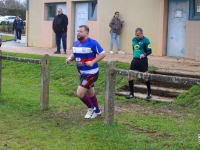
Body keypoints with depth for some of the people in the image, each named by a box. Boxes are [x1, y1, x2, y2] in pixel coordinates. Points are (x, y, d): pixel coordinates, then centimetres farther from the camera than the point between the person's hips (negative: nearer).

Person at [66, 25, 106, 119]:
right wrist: (70, 58, -3)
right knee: (90, 93, 21)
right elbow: (74, 55, 19)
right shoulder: (76, 43, 6)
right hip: (82, 73, 8)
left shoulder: (92, 43, -17)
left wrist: (93, 62, -25)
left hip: (91, 73, -8)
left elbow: (103, 54, -16)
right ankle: (97, 111, 40)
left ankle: (91, 108, 12)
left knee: (79, 93, -13)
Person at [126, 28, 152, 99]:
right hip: (135, 60, 6)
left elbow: (149, 51, -11)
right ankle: (131, 93, 12)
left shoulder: (146, 40, -11)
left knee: (145, 78, 4)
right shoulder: (134, 39, 6)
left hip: (142, 60, -6)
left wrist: (144, 54, -29)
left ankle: (149, 93, 23)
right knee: (130, 76, 1)